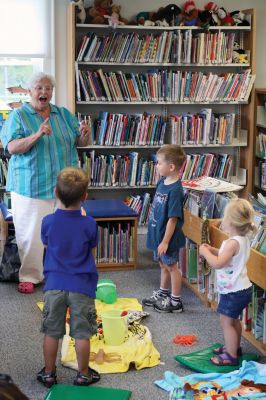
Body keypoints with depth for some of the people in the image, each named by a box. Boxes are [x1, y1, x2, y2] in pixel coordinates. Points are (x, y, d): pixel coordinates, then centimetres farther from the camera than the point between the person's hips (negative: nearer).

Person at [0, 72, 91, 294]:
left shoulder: (64, 115, 10)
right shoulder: (18, 115, -2)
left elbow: (80, 143, 11)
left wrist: (84, 134, -12)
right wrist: (37, 135, -28)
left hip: (63, 185, 4)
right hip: (30, 188, -4)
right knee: (31, 234, 0)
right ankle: (29, 276, 14)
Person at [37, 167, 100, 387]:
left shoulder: (48, 222, -7)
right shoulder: (89, 224, -11)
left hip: (54, 284, 2)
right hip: (82, 286, -1)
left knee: (51, 332, 13)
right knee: (82, 334, 9)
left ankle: (49, 373, 24)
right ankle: (83, 374, 20)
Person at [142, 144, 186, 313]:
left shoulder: (175, 190, -26)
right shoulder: (163, 181, 1)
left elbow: (173, 218, -24)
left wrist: (165, 241, -20)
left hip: (168, 237, -8)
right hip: (158, 233, 8)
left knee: (172, 266, 7)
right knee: (163, 265, 23)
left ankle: (176, 302, 21)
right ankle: (163, 293, 41)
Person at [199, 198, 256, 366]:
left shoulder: (233, 242, -26)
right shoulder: (243, 239, 4)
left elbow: (217, 263, -30)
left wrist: (205, 252, -15)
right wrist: (212, 250, 7)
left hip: (233, 292, -10)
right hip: (241, 288, 10)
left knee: (226, 322, 0)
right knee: (234, 320, 24)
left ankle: (231, 356, 8)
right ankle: (234, 347, 39)